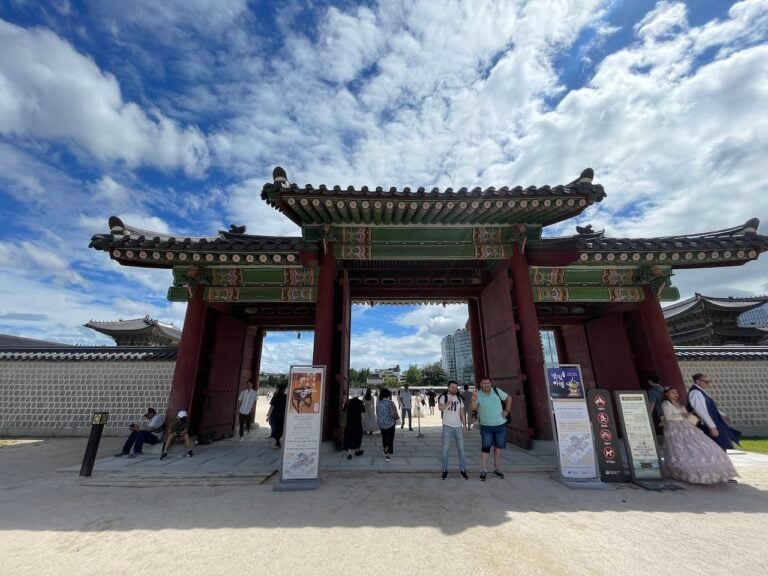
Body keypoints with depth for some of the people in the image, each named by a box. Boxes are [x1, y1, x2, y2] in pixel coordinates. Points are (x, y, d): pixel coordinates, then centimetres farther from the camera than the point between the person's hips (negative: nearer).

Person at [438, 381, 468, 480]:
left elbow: (462, 412, 14)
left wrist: (464, 425, 8)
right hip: (447, 426, -4)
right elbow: (440, 407, -27)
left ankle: (462, 470, 18)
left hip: (458, 426, 4)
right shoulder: (443, 397, -9)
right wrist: (447, 404, -48)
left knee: (461, 449, 8)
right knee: (445, 449, 2)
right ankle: (445, 470, 12)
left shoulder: (459, 398, 7)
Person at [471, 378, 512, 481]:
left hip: (500, 425, 3)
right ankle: (483, 471, 5)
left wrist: (507, 410, -3)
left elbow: (509, 398, 7)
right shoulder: (478, 394, -14)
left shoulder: (496, 391, -7)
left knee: (498, 448, 13)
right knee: (486, 448, -5)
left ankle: (497, 469, 28)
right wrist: (474, 400, -49)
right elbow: (473, 408, -29)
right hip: (486, 427, -3)